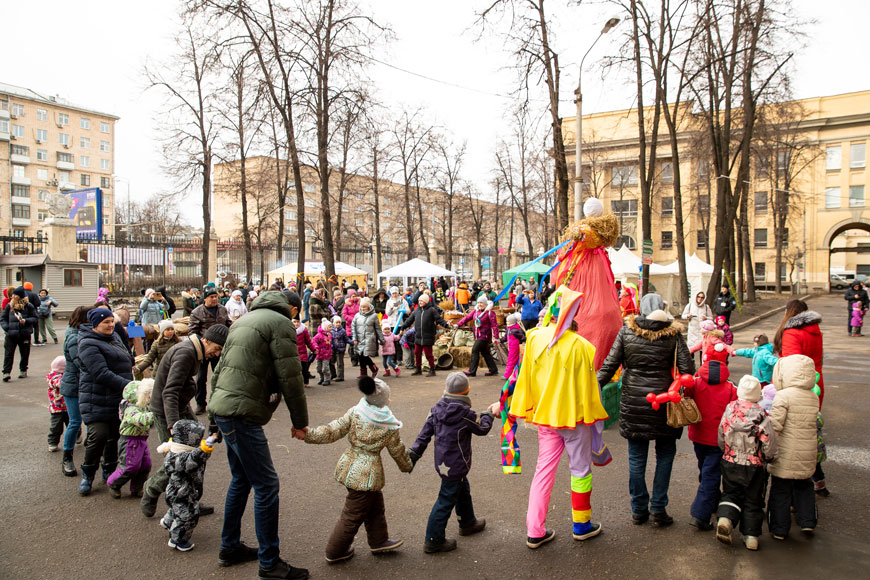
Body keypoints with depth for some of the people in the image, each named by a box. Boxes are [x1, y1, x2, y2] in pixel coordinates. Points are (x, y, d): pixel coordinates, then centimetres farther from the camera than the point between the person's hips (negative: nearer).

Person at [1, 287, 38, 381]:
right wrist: (6, 327, -6)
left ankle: (23, 371, 26)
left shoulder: (28, 306, -1)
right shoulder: (9, 306, 4)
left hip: (24, 334, -1)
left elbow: (34, 318, 3)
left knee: (24, 354, 10)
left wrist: (26, 321, -16)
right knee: (8, 353, -5)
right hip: (11, 334, 1)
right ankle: (6, 372, -3)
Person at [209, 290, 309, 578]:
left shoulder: (246, 319, 19)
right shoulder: (281, 322, -9)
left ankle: (230, 548, 33)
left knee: (241, 480, 21)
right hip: (242, 414, -10)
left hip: (223, 408, 10)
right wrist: (300, 421, -3)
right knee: (266, 486, -2)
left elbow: (222, 368, 22)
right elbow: (290, 377, -12)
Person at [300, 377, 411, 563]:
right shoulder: (389, 426, -12)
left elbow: (332, 432, -11)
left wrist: (307, 434, -7)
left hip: (350, 465, 6)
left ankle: (379, 541, 39)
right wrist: (407, 466, 20)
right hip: (368, 473, -6)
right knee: (353, 515, 12)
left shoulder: (354, 412, -6)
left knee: (375, 504, 24)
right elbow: (398, 451, 2)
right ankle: (335, 552, 26)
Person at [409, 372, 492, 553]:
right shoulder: (465, 414, -20)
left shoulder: (436, 409, -3)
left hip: (442, 461, 8)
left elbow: (425, 433, 0)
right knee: (446, 500, 2)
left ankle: (468, 523, 47)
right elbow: (482, 429, -3)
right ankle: (434, 540, 11)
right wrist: (487, 415, 17)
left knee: (463, 490, 27)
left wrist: (414, 454, 4)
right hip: (455, 465, -8)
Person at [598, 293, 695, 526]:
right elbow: (687, 368, -7)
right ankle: (658, 508, 17)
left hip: (633, 401, 1)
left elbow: (610, 364, -4)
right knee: (665, 455, 15)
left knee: (637, 457, 11)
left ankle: (638, 509, 20)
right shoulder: (673, 334, -4)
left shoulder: (626, 331, -3)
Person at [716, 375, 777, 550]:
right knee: (753, 501, 13)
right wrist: (767, 458, 10)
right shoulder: (762, 416, -16)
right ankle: (751, 536, 17)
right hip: (754, 467, -1)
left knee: (731, 494, 17)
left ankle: (725, 518, -8)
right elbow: (769, 448, -11)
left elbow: (721, 439, 1)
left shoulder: (730, 409, -8)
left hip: (730, 463, 2)